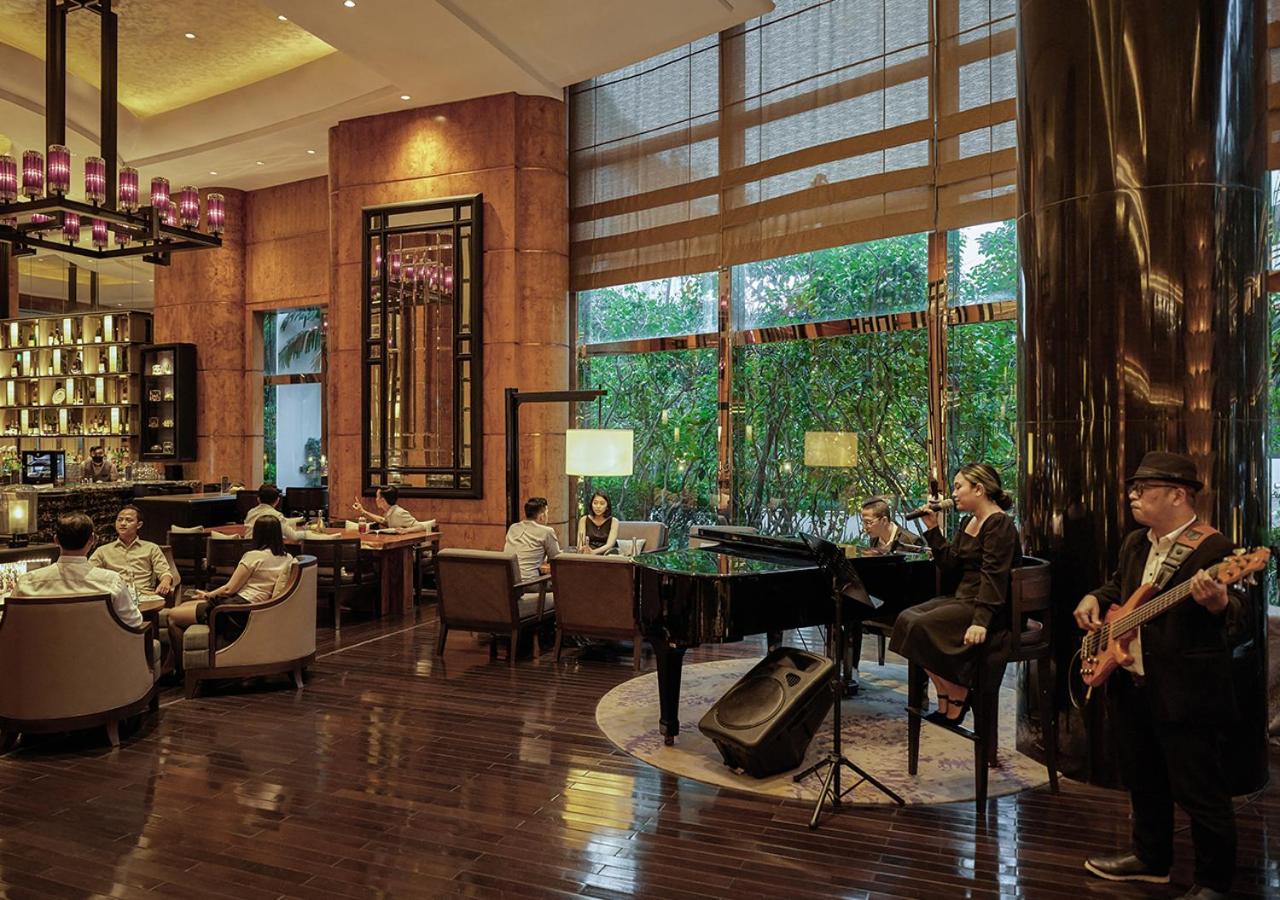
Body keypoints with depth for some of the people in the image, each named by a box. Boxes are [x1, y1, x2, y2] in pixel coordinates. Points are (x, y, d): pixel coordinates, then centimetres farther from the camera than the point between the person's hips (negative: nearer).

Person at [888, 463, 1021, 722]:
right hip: (963, 598, 10)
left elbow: (993, 576, -23)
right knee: (907, 618, -7)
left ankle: (957, 700, -7)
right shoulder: (968, 522, 16)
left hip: (992, 607, -10)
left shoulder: (999, 524, -14)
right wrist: (933, 529, 7)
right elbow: (949, 563, 14)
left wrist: (981, 621, -31)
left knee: (925, 626, -24)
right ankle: (945, 698, -3)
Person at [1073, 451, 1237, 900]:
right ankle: (1151, 858, 40)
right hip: (1130, 685, 8)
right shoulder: (1135, 543, 10)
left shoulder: (1213, 549, -15)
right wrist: (1094, 599, 5)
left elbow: (1237, 612, -22)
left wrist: (1218, 603, -44)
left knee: (1199, 790, 4)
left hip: (1184, 692, -8)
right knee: (1143, 780, 22)